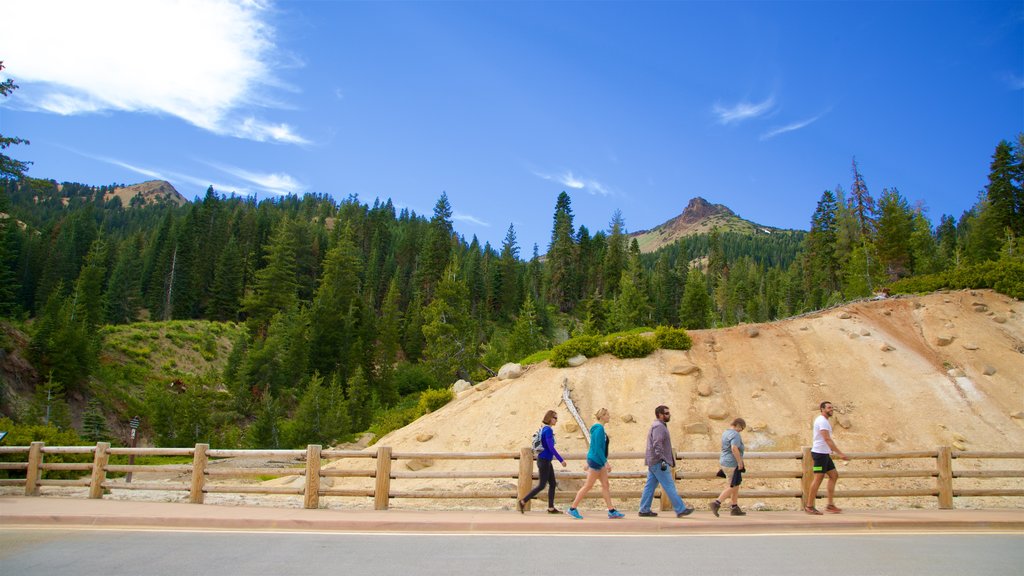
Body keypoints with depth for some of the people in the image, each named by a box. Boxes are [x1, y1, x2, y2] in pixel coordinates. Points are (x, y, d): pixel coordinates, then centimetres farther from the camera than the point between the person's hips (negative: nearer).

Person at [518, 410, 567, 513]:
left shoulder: (544, 429, 11)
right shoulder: (548, 430, -17)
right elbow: (551, 448, -22)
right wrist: (561, 460, -17)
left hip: (546, 461, 9)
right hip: (544, 461, -9)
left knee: (552, 484, 11)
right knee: (542, 485, -2)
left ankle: (551, 508, 15)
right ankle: (523, 502, 2)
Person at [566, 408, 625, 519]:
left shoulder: (599, 428, 12)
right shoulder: (599, 429, -18)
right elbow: (598, 448, -23)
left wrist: (589, 462, 22)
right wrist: (606, 462, -22)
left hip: (598, 461, 10)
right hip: (596, 461, -10)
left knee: (605, 485, 9)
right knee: (588, 486, -3)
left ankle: (611, 511, 12)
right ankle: (572, 509, 4)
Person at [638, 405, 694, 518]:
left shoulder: (659, 426, 20)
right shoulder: (659, 427, -14)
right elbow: (657, 445, -23)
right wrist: (662, 460, -26)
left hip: (653, 463, 10)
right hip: (658, 462, -10)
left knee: (650, 486, 9)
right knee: (669, 486, -5)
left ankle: (644, 509, 11)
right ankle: (680, 509, -1)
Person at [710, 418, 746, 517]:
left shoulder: (725, 433, 15)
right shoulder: (735, 435, -16)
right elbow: (734, 448, -29)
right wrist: (740, 462, -22)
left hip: (725, 462, 10)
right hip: (732, 464, -10)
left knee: (736, 486, 15)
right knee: (732, 487, -5)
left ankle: (735, 508, 18)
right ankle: (716, 503, -11)